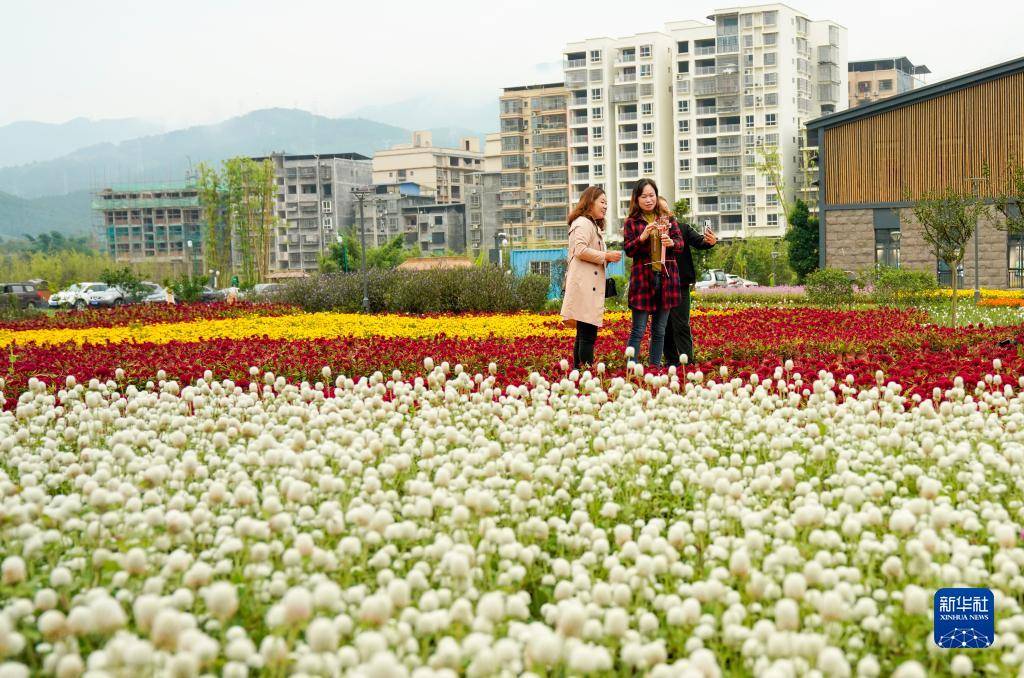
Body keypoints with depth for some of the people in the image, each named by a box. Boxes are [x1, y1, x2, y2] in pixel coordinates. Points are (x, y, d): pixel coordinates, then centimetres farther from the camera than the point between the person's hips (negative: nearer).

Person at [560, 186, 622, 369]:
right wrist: (606, 256, -13)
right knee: (588, 334, -14)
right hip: (585, 285, -11)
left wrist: (608, 257, 16)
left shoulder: (592, 224, 27)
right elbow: (581, 250, -20)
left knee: (583, 334, 11)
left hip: (590, 286, 11)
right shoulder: (583, 223, -7)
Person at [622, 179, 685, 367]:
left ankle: (655, 367, 15)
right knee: (638, 330, -5)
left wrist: (671, 243, -16)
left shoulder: (667, 218, 11)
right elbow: (628, 250, -3)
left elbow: (680, 242, 6)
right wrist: (642, 237, -20)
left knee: (659, 331, 8)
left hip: (666, 278, 3)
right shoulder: (631, 222, 3)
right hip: (642, 277, -3)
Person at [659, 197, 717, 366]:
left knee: (681, 325, -5)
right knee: (665, 327, 9)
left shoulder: (683, 228, 4)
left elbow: (698, 241, -9)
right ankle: (671, 361, 17)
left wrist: (709, 241, -31)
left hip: (680, 284, -2)